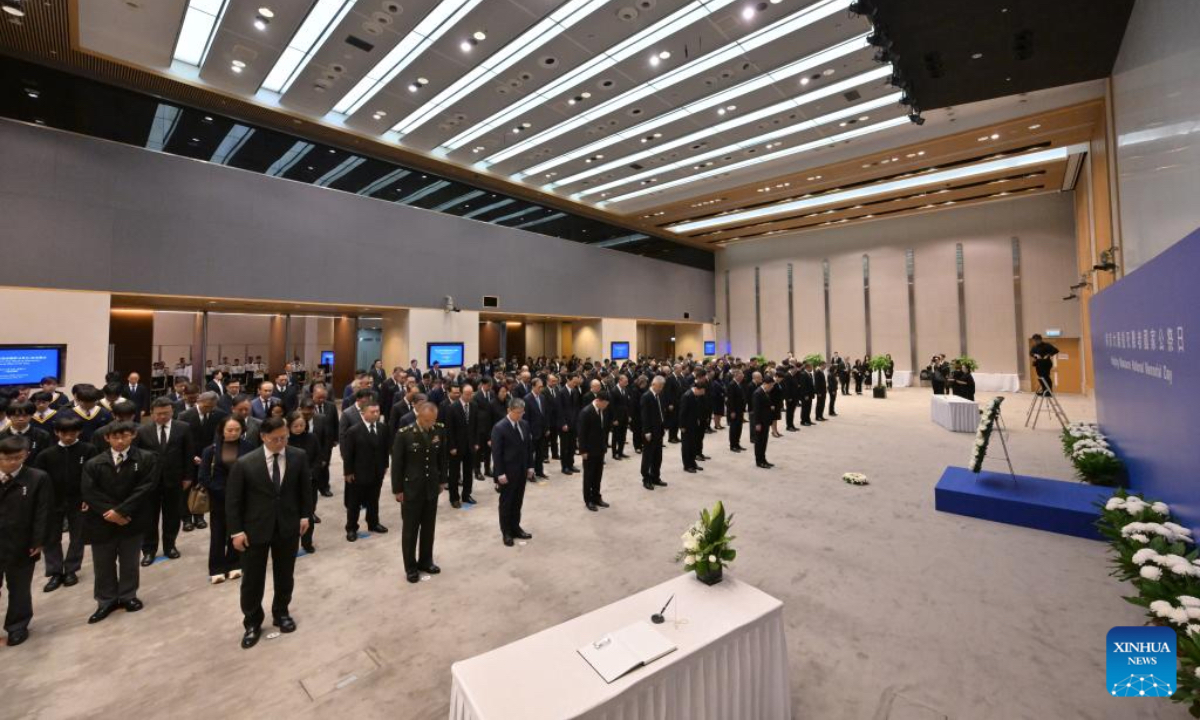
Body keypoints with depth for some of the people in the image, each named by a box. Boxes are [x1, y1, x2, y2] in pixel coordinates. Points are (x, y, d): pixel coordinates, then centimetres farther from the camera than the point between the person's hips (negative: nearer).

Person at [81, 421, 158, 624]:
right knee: (103, 565, 12)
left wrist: (120, 511, -17)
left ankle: (128, 596, 30)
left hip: (132, 520, -1)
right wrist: (109, 512, -15)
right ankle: (106, 601, 28)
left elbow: (146, 487, -13)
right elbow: (88, 493, -5)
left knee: (129, 562, 13)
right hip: (102, 522, 1)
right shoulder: (93, 464, 0)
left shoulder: (146, 459, -6)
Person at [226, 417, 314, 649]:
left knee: (285, 575, 16)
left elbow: (305, 487, 3)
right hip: (255, 529, -1)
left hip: (288, 526, 2)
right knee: (252, 579, 11)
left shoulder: (298, 456, -8)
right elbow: (232, 499, -6)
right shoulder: (245, 463, -13)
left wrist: (305, 515, 2)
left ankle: (281, 613, 38)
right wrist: (236, 531, -7)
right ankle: (252, 623, 33)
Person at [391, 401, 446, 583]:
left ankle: (425, 561, 33)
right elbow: (397, 463, -10)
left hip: (432, 488, 4)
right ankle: (410, 567, 26)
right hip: (411, 488, -3)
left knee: (428, 528, 16)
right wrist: (397, 489, -7)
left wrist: (442, 480, 10)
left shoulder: (439, 431, -6)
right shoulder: (404, 434, -17)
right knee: (410, 529, 11)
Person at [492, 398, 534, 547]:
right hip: (507, 472, -6)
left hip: (522, 470, 6)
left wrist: (530, 466, 7)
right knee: (506, 503, 9)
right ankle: (506, 532, 23)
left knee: (518, 502, 15)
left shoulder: (525, 425, 4)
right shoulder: (499, 427, -16)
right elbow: (496, 452, -16)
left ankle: (515, 527, 31)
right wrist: (500, 473, -17)